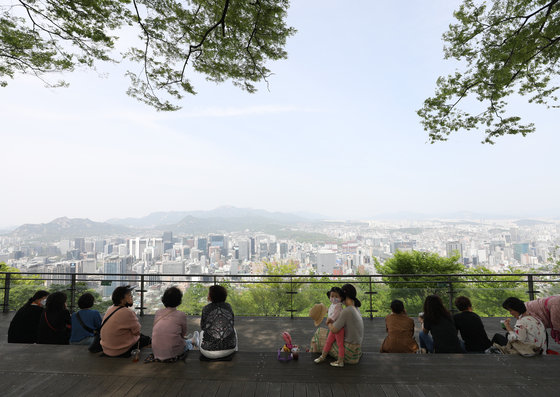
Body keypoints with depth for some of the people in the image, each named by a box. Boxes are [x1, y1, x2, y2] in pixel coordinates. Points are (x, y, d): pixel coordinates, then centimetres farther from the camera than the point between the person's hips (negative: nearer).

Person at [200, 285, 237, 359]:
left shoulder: (206, 308, -7)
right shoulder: (228, 306, -2)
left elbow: (202, 327, 9)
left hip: (209, 352, -1)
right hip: (229, 349, 1)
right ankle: (235, 352, 42)